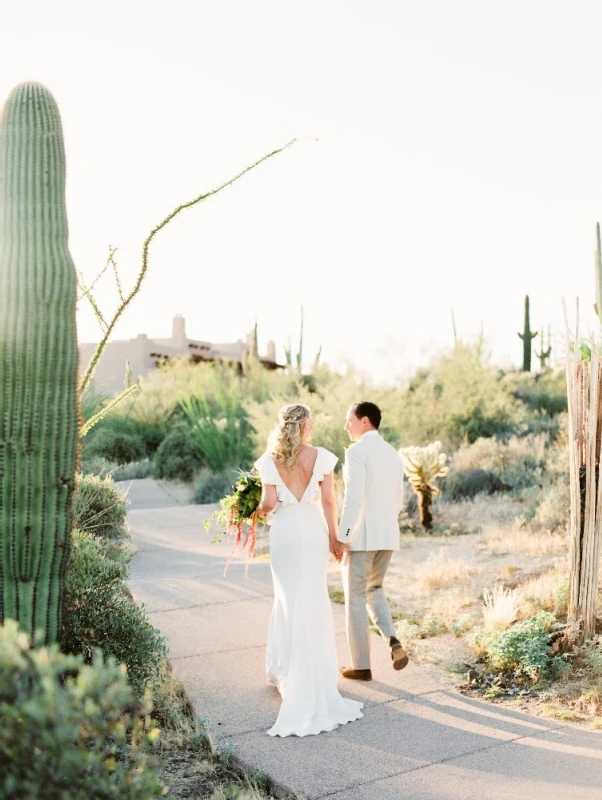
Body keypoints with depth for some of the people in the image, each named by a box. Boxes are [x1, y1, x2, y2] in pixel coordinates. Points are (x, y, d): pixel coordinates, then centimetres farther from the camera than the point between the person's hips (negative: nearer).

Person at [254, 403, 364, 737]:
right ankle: (307, 684, 17)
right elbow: (328, 501, -5)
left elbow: (269, 502, -12)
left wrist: (258, 511, 10)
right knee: (311, 604, 11)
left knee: (288, 599, 17)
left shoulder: (270, 460, -5)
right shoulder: (321, 456, -6)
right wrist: (333, 537, 4)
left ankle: (283, 669, 26)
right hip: (313, 531, 0)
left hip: (283, 532, 0)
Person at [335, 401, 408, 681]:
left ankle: (361, 666, 14)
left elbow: (353, 498, -21)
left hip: (360, 536, -7)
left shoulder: (357, 451, -12)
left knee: (356, 598, 6)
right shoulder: (393, 454, 12)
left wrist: (341, 537, -17)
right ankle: (392, 640, 3)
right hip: (388, 536, 7)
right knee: (374, 589, 24)